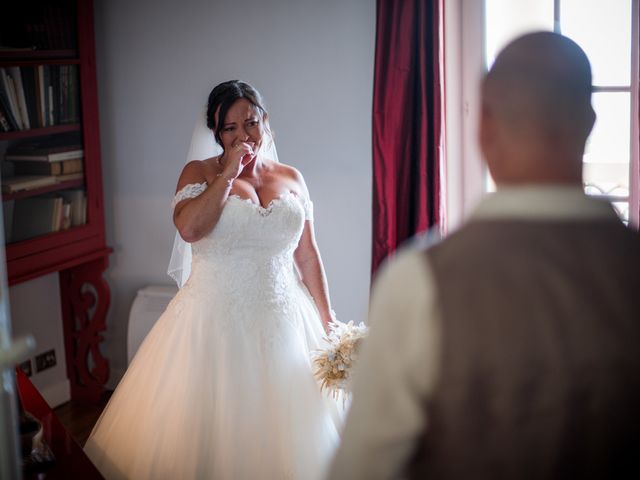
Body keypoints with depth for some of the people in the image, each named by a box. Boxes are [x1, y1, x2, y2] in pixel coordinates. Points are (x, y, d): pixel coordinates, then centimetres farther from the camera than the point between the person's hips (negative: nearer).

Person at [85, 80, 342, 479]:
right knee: (213, 426, 5)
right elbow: (189, 228, -21)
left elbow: (307, 255, 10)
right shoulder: (200, 173, -1)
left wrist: (328, 322, 8)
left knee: (282, 426, 9)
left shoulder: (291, 178, 8)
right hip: (215, 322, -3)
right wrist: (229, 174, -15)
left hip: (283, 322, 3)